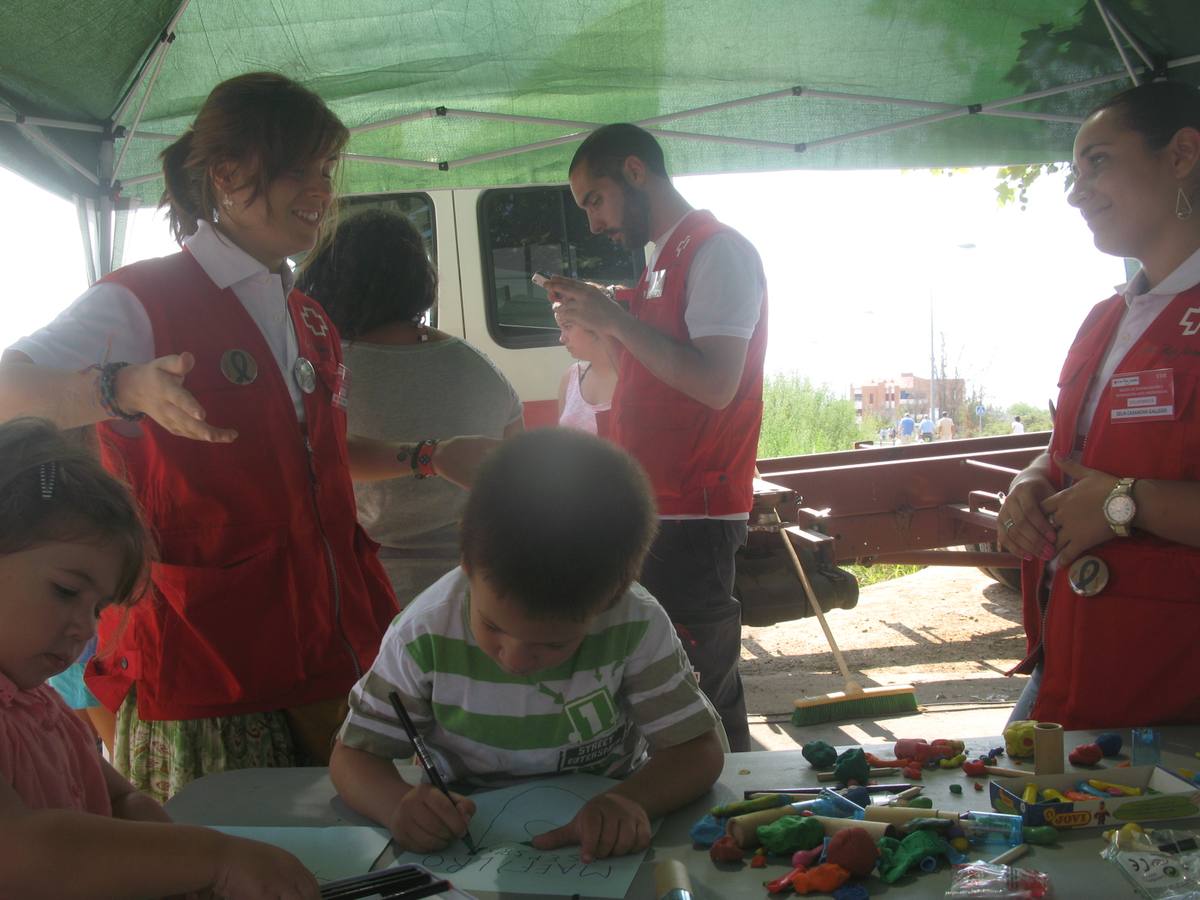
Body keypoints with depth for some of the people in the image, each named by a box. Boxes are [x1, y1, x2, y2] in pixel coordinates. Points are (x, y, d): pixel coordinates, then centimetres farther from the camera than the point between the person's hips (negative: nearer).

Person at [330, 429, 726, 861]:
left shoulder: (637, 626, -19)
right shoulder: (426, 635, -19)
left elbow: (699, 745, -12)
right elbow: (353, 753, -9)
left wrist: (631, 801, -33)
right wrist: (400, 804, -31)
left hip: (602, 848, 1)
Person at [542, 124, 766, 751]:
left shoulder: (718, 251, -9)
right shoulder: (666, 260, 21)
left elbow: (715, 383, -21)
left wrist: (615, 318, -15)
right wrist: (592, 324, 9)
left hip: (691, 518, -9)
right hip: (656, 512, 9)